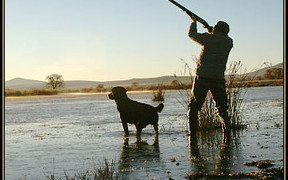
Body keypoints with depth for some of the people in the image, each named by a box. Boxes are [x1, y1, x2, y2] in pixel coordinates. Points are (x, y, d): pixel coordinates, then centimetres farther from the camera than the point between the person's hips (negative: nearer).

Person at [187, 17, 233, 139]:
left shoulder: (208, 38, -2)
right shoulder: (229, 42, 6)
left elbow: (192, 34, 15)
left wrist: (194, 21, 31)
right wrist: (211, 31, 34)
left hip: (202, 78, -2)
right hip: (218, 79, 2)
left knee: (193, 107, 7)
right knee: (222, 108, 12)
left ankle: (192, 133, 0)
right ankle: (227, 132, -1)